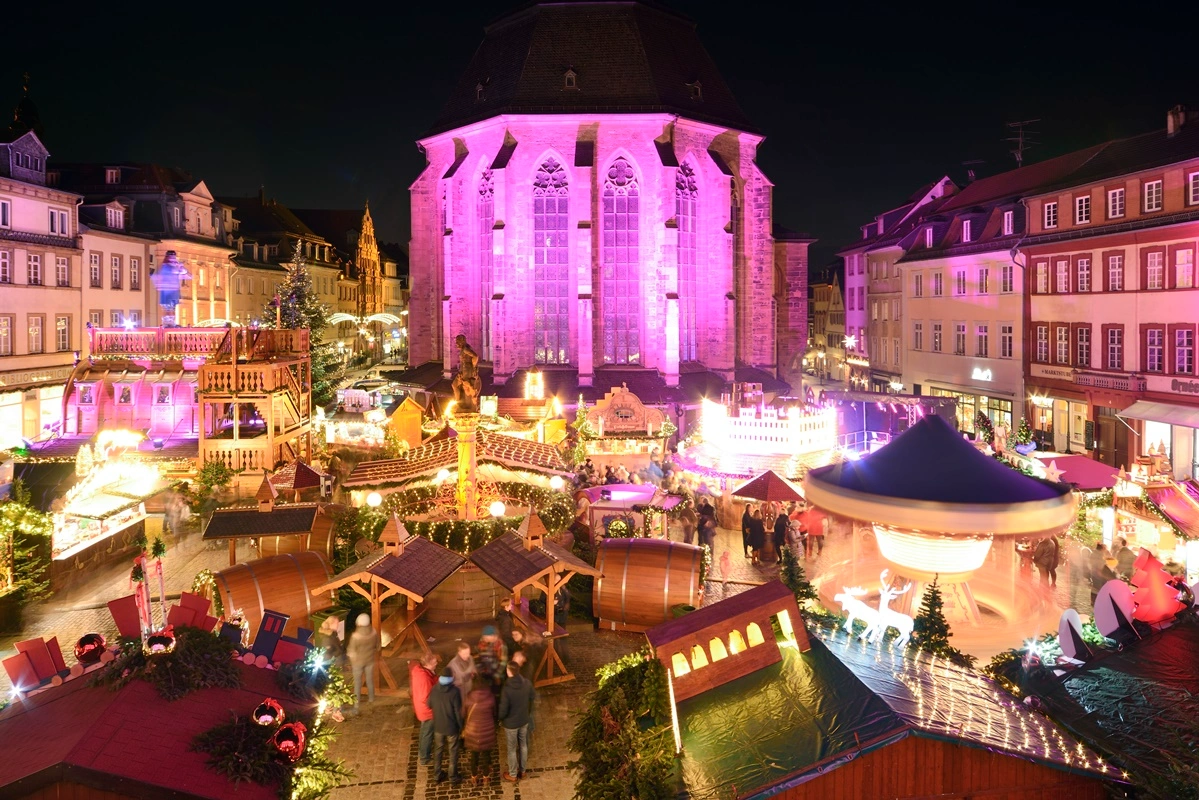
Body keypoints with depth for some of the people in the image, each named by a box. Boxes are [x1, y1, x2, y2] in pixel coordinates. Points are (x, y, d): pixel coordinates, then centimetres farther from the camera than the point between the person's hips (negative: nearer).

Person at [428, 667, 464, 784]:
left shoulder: (434, 689, -10)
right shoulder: (454, 691, -23)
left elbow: (429, 705, 5)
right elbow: (458, 711, -17)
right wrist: (461, 728, -5)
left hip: (438, 726, 4)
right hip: (452, 727, -4)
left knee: (438, 750, 21)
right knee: (453, 752, 14)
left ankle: (438, 774, 32)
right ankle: (453, 776, 23)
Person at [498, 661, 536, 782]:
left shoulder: (506, 689, -32)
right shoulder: (527, 683, -16)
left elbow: (503, 710, -24)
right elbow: (532, 697, 4)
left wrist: (498, 718, -3)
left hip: (511, 723, -5)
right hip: (524, 720, 5)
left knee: (512, 749, 15)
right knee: (523, 745, 23)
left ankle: (513, 775, 32)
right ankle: (522, 771, 41)